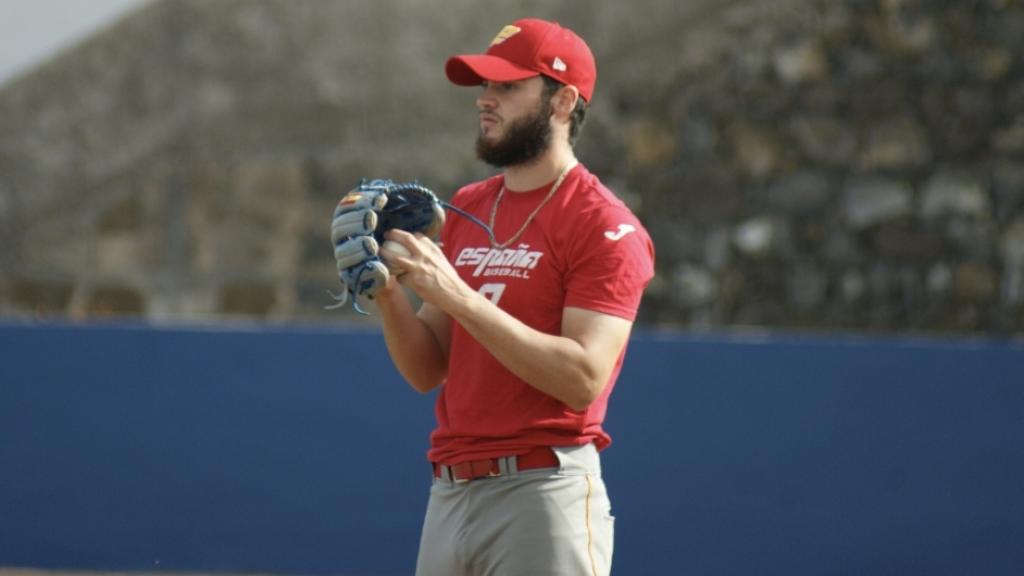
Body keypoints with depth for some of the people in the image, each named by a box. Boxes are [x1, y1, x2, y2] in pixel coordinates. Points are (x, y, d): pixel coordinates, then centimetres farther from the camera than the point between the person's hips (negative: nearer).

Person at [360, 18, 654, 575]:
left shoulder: (604, 227, -7)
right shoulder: (465, 211, 15)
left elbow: (583, 378, -19)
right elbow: (427, 372, 14)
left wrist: (458, 296, -21)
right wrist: (389, 294, -5)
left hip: (544, 493, -7)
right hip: (449, 496, 7)